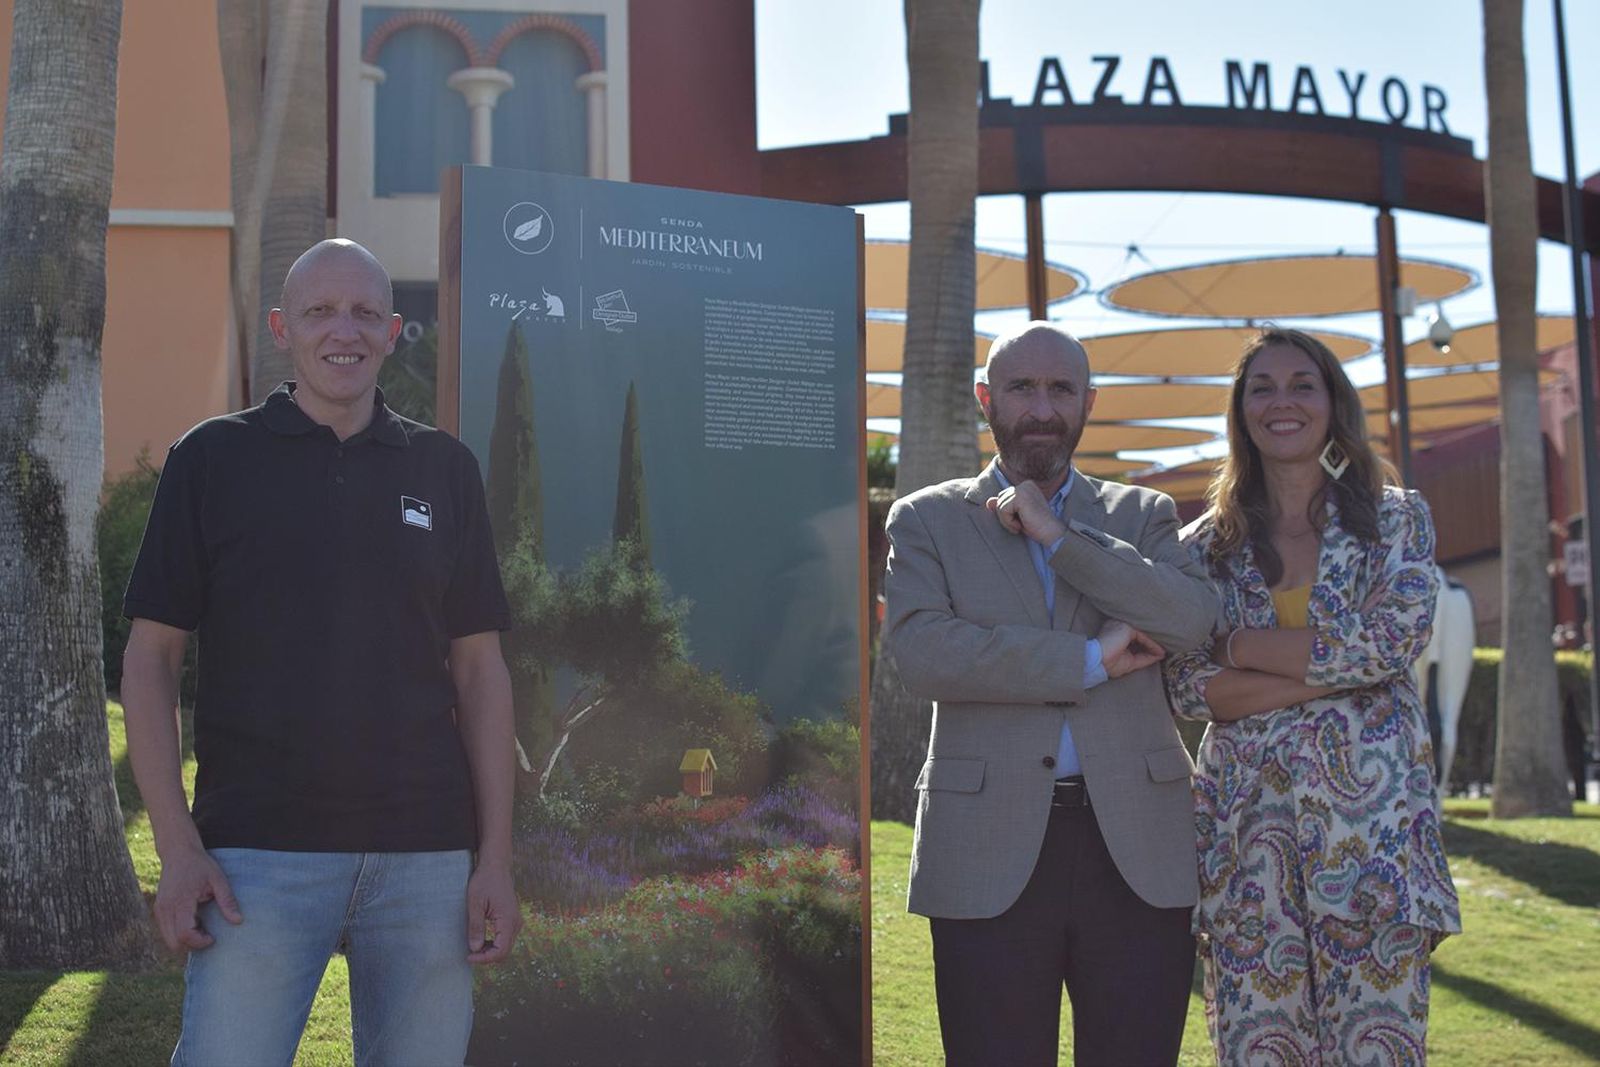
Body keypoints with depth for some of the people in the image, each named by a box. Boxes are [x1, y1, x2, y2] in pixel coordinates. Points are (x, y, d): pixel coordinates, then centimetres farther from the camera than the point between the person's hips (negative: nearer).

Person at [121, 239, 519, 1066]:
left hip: (427, 853, 2)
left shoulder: (444, 468, 10)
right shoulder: (212, 457, 5)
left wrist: (496, 857, 3)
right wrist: (176, 846, -7)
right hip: (256, 853, -2)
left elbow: (479, 666, 10)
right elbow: (150, 658, 3)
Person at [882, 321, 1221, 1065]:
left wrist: (1055, 534, -7)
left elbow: (1193, 621, -5)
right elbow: (922, 654, -9)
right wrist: (1091, 660, -9)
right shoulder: (927, 520, 9)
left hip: (1138, 854, 2)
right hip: (989, 858, -2)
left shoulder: (1143, 516, 15)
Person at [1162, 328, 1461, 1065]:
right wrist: (1332, 673, -11)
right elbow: (1186, 687, -1)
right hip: (1246, 829, 1)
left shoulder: (1397, 519, 8)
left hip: (1370, 818, -1)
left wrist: (1240, 645, -6)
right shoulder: (1206, 546, 11)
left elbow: (1396, 638, -9)